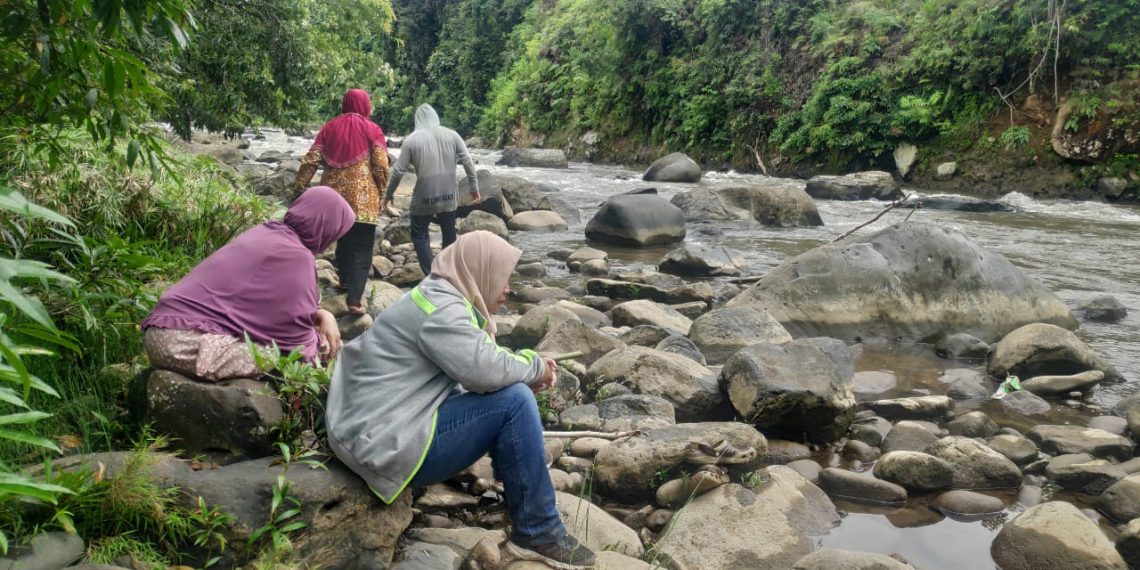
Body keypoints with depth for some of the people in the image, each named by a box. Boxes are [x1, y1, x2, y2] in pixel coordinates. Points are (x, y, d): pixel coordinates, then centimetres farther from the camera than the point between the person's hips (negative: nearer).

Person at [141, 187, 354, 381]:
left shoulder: (268, 232, 13)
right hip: (190, 345, -10)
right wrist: (320, 345, 10)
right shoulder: (295, 256, -13)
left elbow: (284, 306, 24)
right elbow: (298, 340, -10)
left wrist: (321, 315, 9)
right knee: (306, 353, -13)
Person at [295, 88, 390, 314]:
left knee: (343, 240, 23)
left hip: (334, 195, 5)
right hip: (362, 197, -4)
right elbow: (381, 166, -7)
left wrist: (299, 186, 8)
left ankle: (345, 281, 38)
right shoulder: (371, 129, -2)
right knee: (361, 248, -2)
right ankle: (355, 298, -11)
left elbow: (311, 159, 4)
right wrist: (383, 192, 5)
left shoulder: (329, 128, 9)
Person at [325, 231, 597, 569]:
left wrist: (530, 371, 2)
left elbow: (476, 363, 19)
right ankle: (537, 534, -11)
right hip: (391, 446, -11)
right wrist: (535, 366, -9)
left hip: (389, 423, 11)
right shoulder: (440, 307, -18)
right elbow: (487, 370, -29)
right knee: (514, 400, -19)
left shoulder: (439, 297, 13)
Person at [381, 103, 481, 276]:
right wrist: (474, 187, 4)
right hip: (449, 195, 3)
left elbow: (398, 171, -3)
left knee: (419, 234, 12)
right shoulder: (451, 135, 4)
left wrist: (388, 195, 6)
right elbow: (468, 162, -3)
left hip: (424, 197, -3)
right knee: (449, 235, 16)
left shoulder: (412, 139, -2)